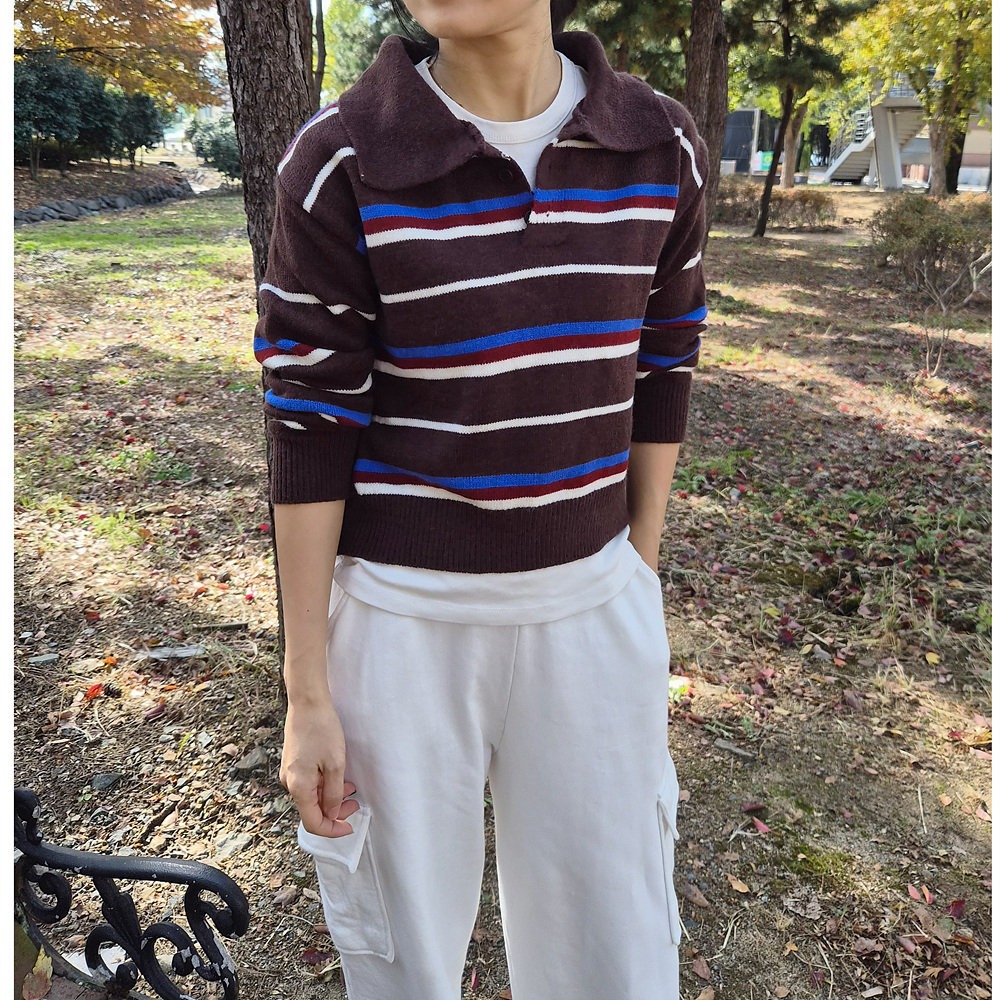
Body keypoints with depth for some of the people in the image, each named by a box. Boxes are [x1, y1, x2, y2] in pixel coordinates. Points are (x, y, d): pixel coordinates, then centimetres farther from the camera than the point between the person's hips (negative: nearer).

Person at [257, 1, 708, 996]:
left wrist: (641, 591, 11)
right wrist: (307, 694, -5)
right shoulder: (340, 161, -9)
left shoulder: (662, 148, 0)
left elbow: (656, 376, 8)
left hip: (590, 609, 3)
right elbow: (308, 430, -8)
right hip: (403, 616, -2)